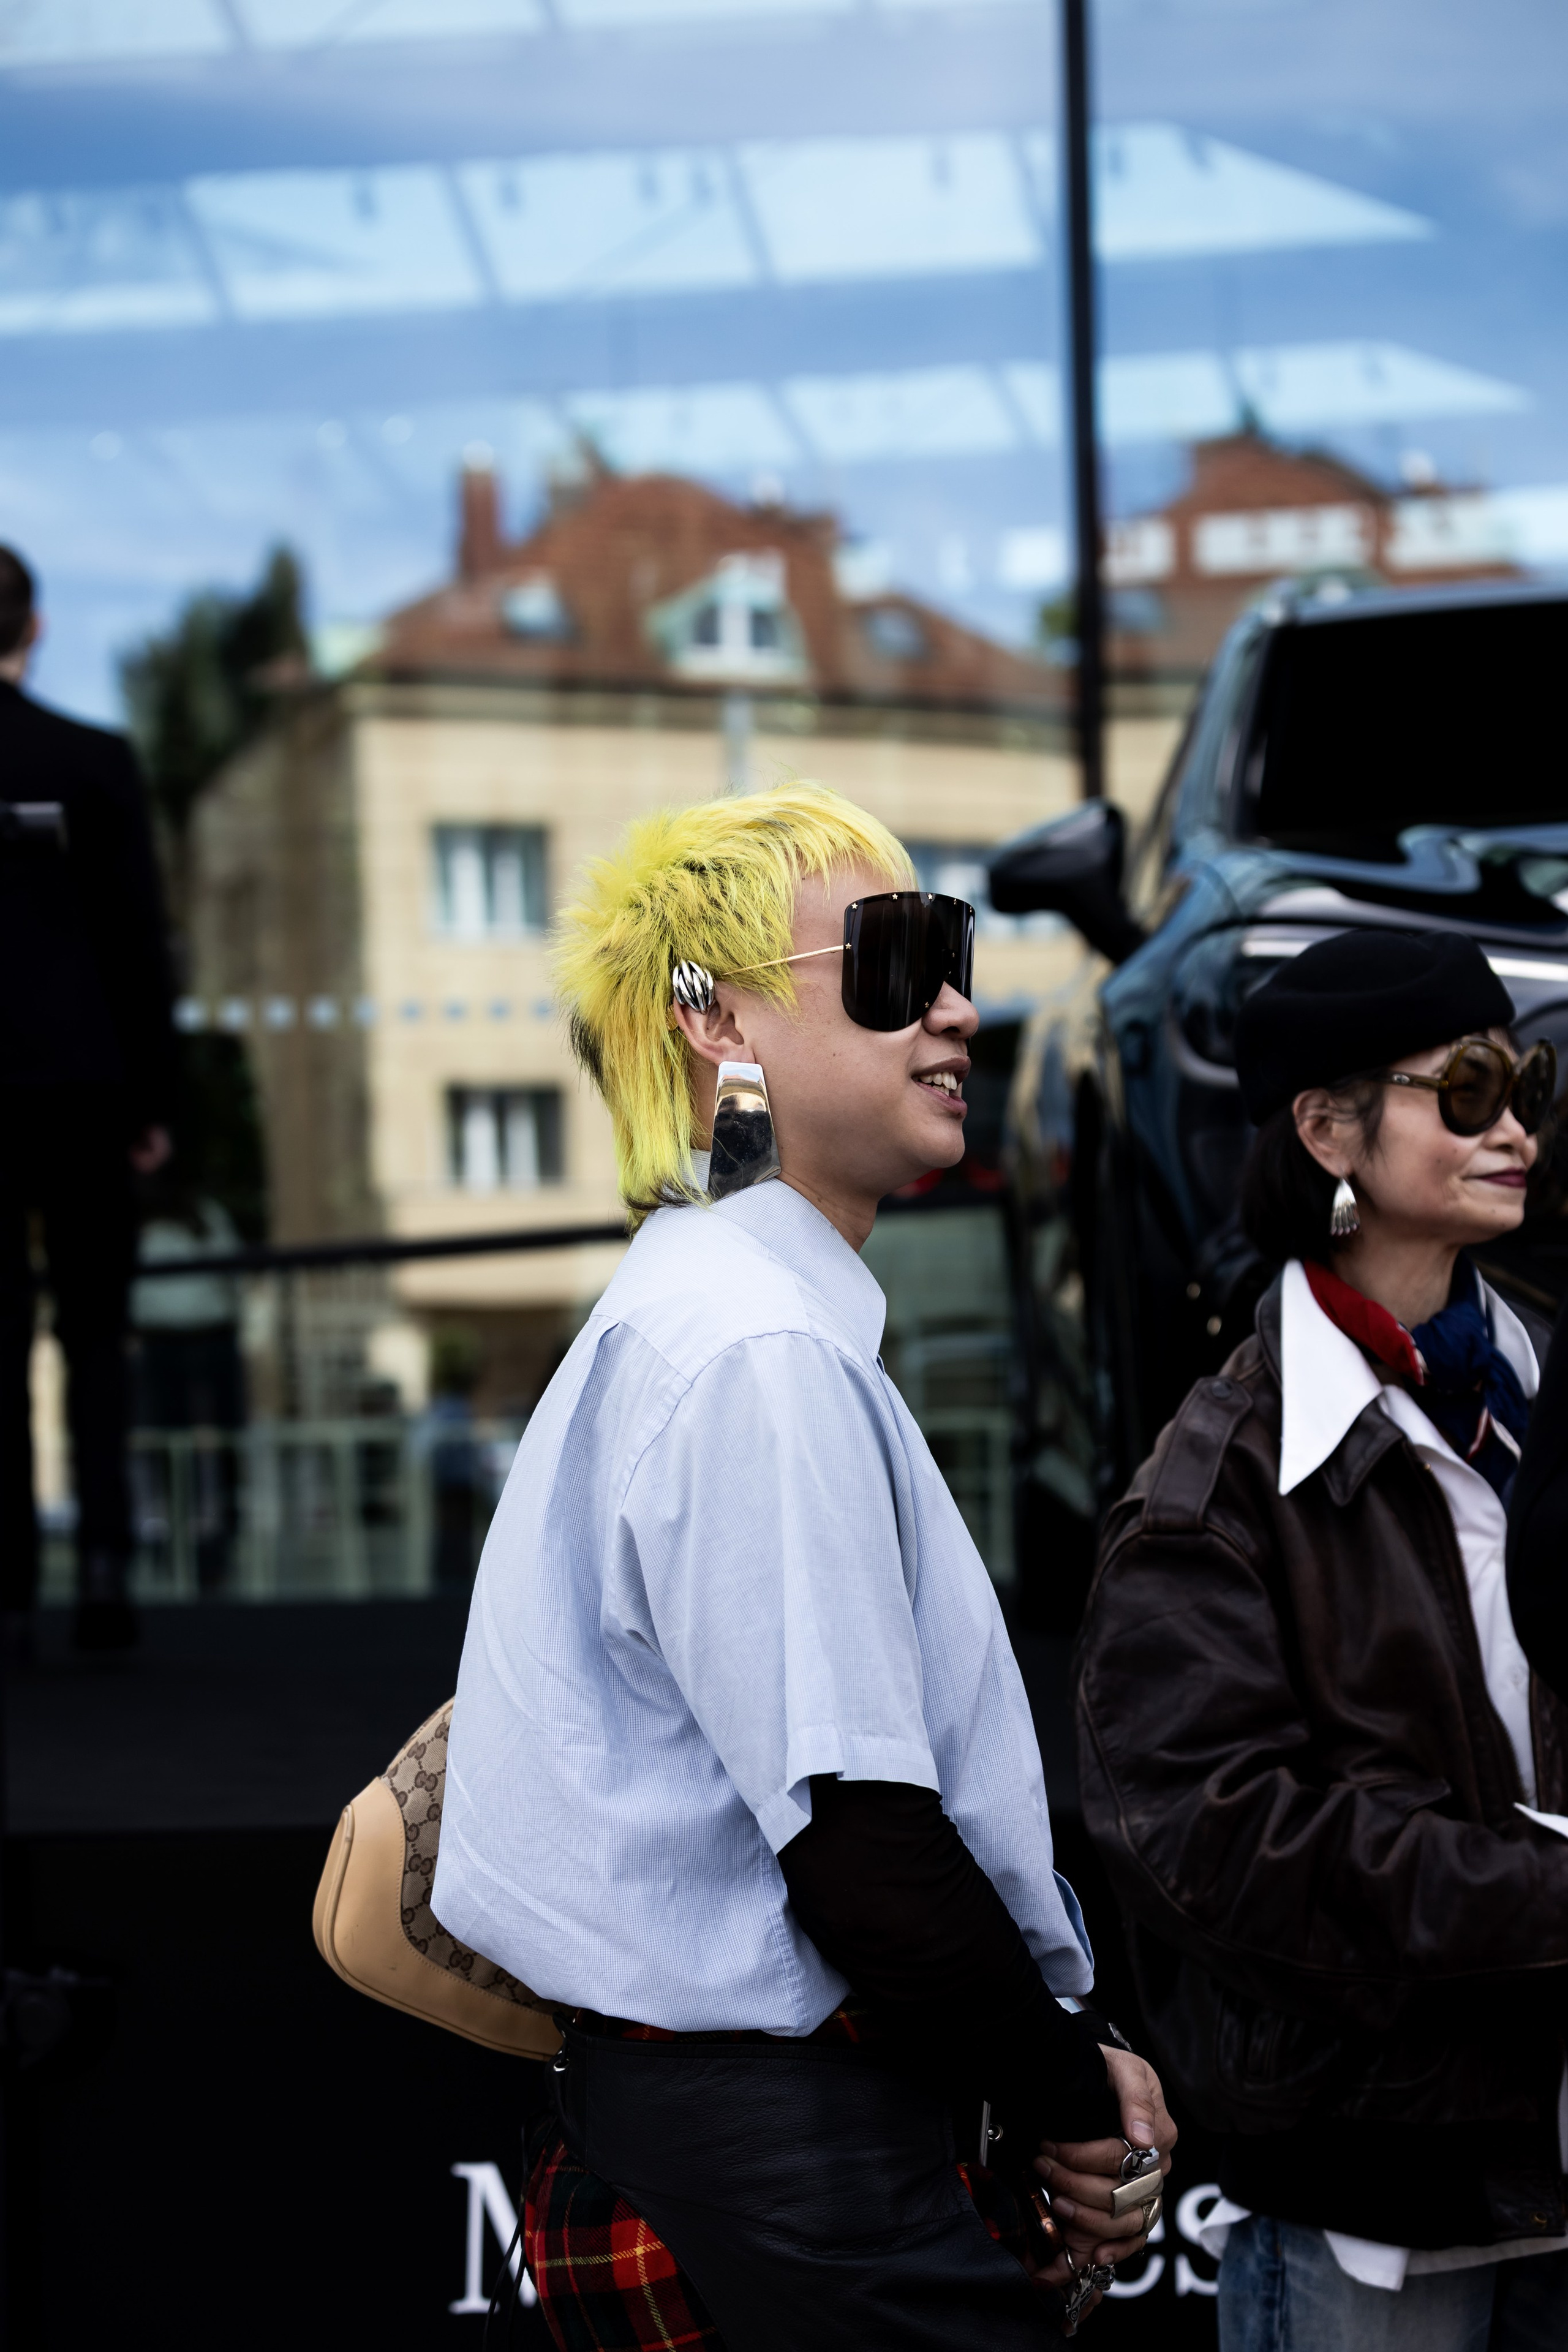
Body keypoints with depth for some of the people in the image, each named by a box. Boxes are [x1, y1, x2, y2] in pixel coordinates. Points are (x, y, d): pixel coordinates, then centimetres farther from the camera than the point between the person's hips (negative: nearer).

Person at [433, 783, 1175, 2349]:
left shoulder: (698, 1318, 15)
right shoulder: (759, 1355, -17)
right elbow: (857, 1842, -21)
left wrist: (1064, 2055, 9)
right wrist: (1073, 2100, -7)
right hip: (793, 2149, -10)